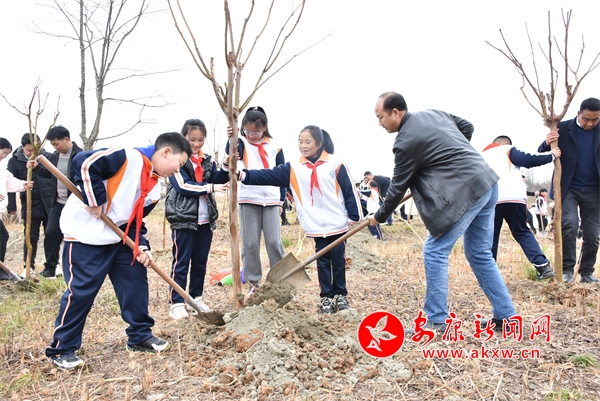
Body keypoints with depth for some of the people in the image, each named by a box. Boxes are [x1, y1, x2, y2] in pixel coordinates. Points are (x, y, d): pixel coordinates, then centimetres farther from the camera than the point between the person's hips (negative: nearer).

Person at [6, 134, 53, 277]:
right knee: (31, 237, 7)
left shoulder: (48, 157, -1)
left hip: (50, 203, 1)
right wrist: (11, 206, -5)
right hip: (30, 205, -1)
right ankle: (29, 266, 18)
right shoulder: (14, 161, -2)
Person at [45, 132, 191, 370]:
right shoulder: (128, 158, -18)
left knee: (136, 280, 9)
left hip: (118, 237, 9)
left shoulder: (154, 187, 9)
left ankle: (140, 336, 23)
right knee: (81, 291, -5)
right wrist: (95, 201, -22)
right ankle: (62, 349, 13)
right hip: (85, 234, -9)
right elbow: (84, 164, -26)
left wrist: (141, 246, -2)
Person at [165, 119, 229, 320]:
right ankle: (176, 303, 7)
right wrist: (210, 188, -19)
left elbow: (218, 181, 1)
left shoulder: (207, 161, 13)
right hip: (183, 219, -6)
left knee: (200, 262, 14)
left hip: (205, 219, 6)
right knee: (181, 262, 0)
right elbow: (183, 186, -17)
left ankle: (197, 298, 26)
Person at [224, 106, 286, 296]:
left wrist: (281, 201, 6)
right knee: (249, 244, 3)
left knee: (274, 242, 1)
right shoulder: (242, 143, 2)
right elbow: (231, 151, -22)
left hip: (271, 201, 1)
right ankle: (253, 283, 14)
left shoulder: (275, 147, 6)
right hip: (248, 200, 0)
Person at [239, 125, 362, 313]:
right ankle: (326, 297, 21)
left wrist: (356, 217, -4)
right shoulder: (293, 169, 0)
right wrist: (244, 175, -20)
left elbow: (349, 191, -4)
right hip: (316, 227, 2)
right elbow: (268, 176, -8)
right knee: (322, 262, 9)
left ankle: (340, 294, 25)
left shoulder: (335, 164, -6)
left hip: (337, 225, -1)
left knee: (339, 260, 9)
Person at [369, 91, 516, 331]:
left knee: (435, 252, -2)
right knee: (480, 254, 16)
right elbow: (467, 127, 24)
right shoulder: (433, 113, 13)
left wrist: (379, 217, 10)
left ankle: (436, 321, 3)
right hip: (487, 182, 10)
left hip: (465, 192, -9)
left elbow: (398, 187, -4)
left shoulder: (406, 141, -12)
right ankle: (505, 315, 22)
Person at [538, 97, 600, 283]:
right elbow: (541, 154, -3)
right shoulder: (563, 128, -4)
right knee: (569, 225, -17)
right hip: (568, 188, -2)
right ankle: (567, 269, -4)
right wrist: (547, 144, -26)